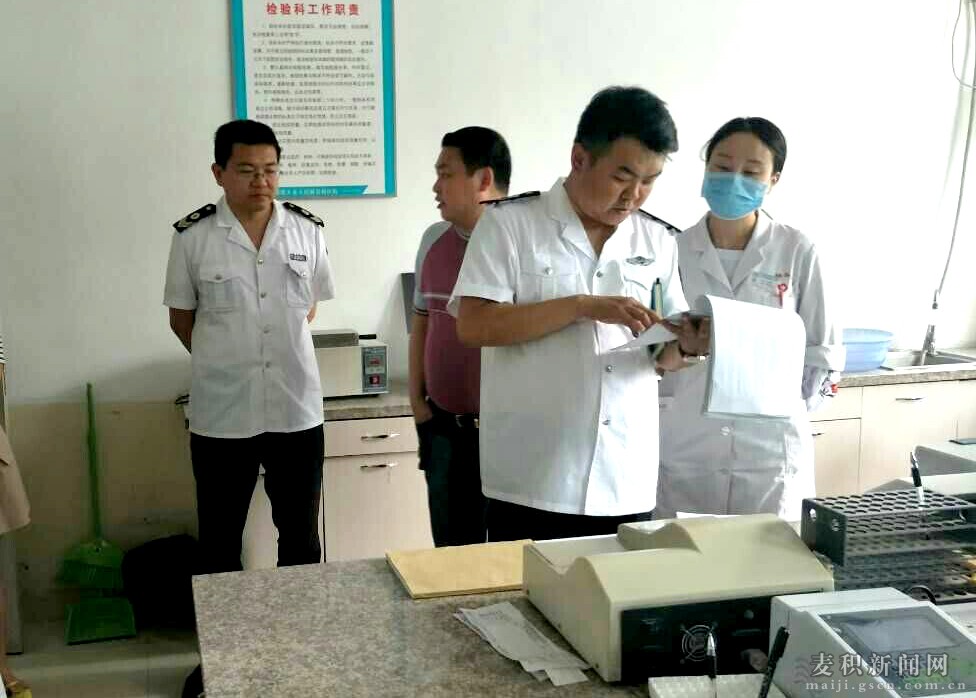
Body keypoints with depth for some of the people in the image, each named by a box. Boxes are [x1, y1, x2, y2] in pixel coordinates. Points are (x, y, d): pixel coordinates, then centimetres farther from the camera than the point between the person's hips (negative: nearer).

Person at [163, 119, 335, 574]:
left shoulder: (308, 230, -1)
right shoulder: (192, 236, -6)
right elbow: (181, 318, 5)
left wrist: (283, 354, 8)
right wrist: (225, 363, 5)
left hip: (297, 411, 2)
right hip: (221, 415, -1)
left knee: (301, 539, 15)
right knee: (219, 541, 12)